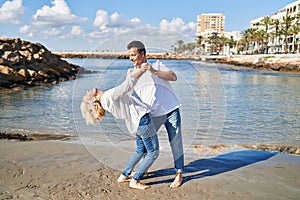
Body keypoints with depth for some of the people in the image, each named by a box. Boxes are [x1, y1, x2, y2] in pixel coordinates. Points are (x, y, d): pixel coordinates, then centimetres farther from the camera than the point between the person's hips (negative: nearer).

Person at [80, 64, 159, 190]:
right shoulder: (109, 95, -19)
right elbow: (129, 84, -22)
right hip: (143, 120, -9)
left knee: (141, 151, 25)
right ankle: (135, 181, 9)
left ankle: (123, 176, 33)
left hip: (136, 123, 9)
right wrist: (142, 70, -9)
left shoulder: (105, 102, 9)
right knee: (153, 153, 2)